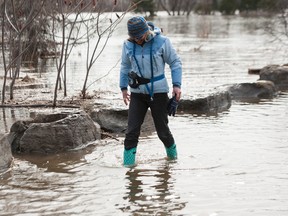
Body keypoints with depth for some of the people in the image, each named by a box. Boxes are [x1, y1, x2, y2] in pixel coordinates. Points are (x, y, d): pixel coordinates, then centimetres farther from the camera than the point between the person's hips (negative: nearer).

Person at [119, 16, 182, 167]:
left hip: (158, 92, -2)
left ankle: (172, 152, 33)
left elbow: (175, 62, -2)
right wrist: (123, 88, 15)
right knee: (132, 130, -8)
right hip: (137, 92, 2)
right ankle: (128, 164, -3)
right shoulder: (128, 45, -3)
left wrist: (177, 85, -10)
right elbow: (125, 66, 14)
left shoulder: (161, 42, -11)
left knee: (162, 129, 5)